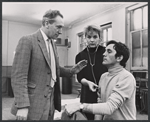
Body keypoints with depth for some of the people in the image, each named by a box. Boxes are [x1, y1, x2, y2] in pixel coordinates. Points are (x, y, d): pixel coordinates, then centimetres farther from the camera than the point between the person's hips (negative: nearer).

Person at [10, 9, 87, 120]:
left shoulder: (52, 44, 12)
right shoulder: (27, 40, -13)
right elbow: (18, 76, -17)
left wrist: (72, 71, 5)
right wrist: (22, 106, -22)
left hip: (51, 100, 8)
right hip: (34, 104, -7)